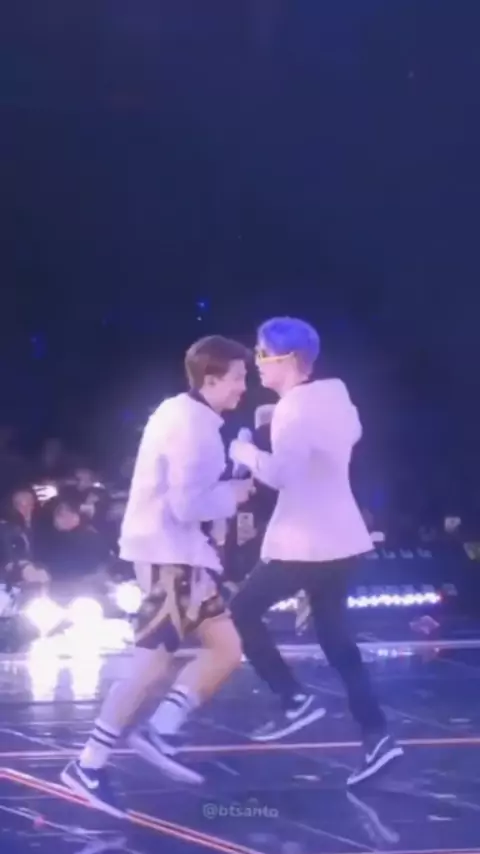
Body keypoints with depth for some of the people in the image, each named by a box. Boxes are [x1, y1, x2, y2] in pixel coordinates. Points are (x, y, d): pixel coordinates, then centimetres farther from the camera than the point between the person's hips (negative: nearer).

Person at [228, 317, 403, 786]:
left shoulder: (296, 407, -16)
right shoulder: (333, 394, 11)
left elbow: (281, 473, -28)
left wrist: (245, 452, -12)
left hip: (305, 543, -9)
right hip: (338, 539, 9)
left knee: (242, 612, 4)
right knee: (334, 636, 13)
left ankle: (295, 699, 2)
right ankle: (376, 736, 7)